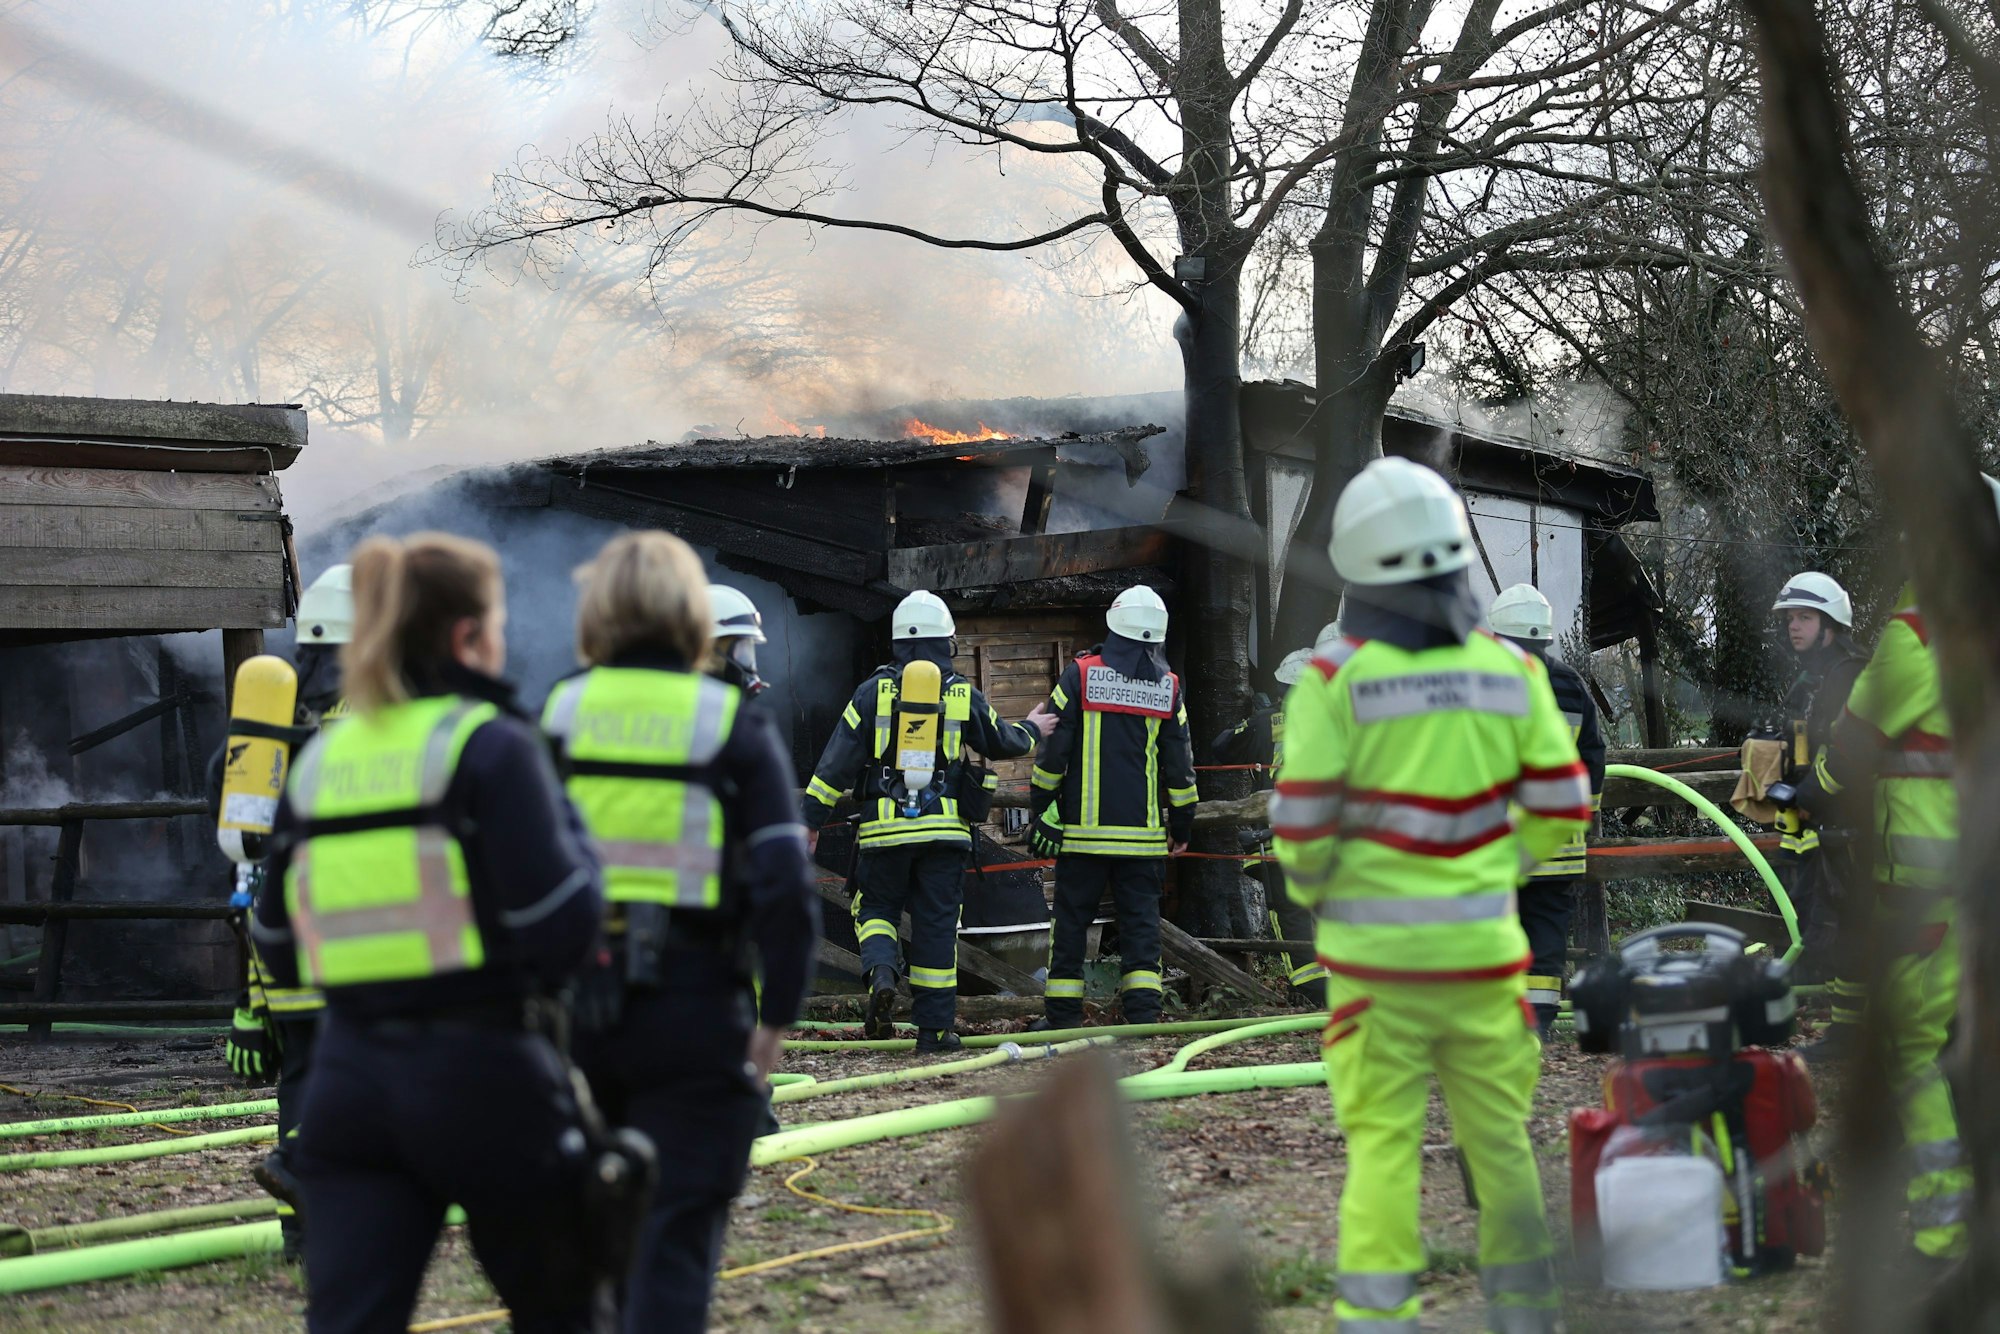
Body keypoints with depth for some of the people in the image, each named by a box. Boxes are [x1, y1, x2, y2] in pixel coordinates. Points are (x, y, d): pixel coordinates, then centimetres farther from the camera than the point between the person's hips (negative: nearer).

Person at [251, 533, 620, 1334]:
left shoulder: (318, 761, 9)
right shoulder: (493, 747, -8)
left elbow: (279, 952, 14)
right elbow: (560, 929, -16)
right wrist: (570, 829, 2)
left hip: (349, 1079, 4)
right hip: (483, 1072, -4)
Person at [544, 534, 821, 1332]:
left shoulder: (553, 719, 4)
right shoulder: (736, 728, -1)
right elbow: (786, 890, -8)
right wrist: (777, 1016, 1)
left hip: (569, 999, 3)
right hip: (692, 1010, -3)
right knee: (677, 1236, 1)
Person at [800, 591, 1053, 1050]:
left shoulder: (873, 690, 2)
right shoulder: (964, 694, 5)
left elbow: (839, 758, -1)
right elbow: (1001, 743, 19)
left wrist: (812, 818, 3)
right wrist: (1031, 730, 41)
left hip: (884, 825, 0)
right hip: (943, 828, 0)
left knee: (876, 906, 16)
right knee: (936, 924, 6)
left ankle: (881, 971, -14)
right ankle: (934, 1028, 7)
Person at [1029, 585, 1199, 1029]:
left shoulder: (1080, 675, -4)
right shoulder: (1168, 688, 3)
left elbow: (1053, 750, -3)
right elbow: (1179, 764, 7)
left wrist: (1039, 809, 5)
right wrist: (1182, 824, 17)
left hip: (1084, 826, -1)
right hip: (1143, 830, 2)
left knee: (1072, 918, 5)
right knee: (1141, 918, 6)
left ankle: (1062, 1013, 7)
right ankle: (1143, 1008, -2)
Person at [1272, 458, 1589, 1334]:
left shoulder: (1335, 677, -9)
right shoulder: (1510, 669, 1)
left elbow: (1299, 822, -11)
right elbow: (1563, 804, 2)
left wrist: (1314, 892, 8)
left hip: (1375, 951, -3)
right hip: (1483, 946, 3)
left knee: (1382, 1144, 1)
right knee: (1501, 1137, 14)